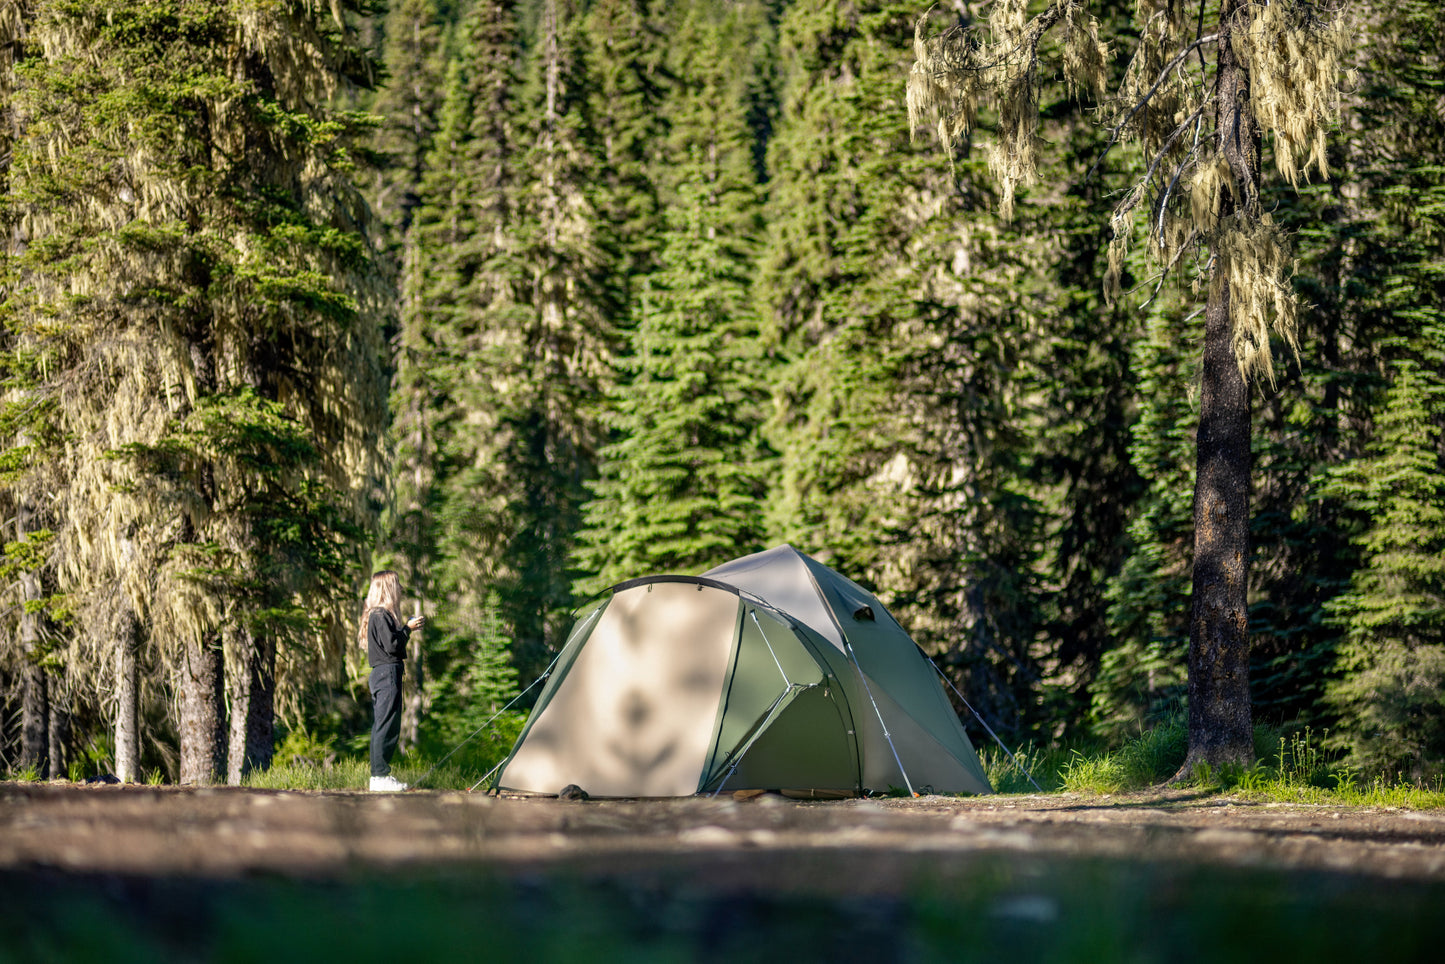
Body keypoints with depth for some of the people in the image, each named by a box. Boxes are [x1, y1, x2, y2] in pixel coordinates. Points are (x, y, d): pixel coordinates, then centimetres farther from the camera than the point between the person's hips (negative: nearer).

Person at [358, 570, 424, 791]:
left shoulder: (378, 615, 18)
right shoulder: (381, 615, -14)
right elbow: (392, 646, -18)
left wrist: (406, 628, 13)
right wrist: (408, 629, -8)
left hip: (381, 673, 11)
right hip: (388, 673, -11)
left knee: (381, 725, 12)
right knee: (386, 725, -10)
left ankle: (379, 774, 15)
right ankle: (379, 775, -10)